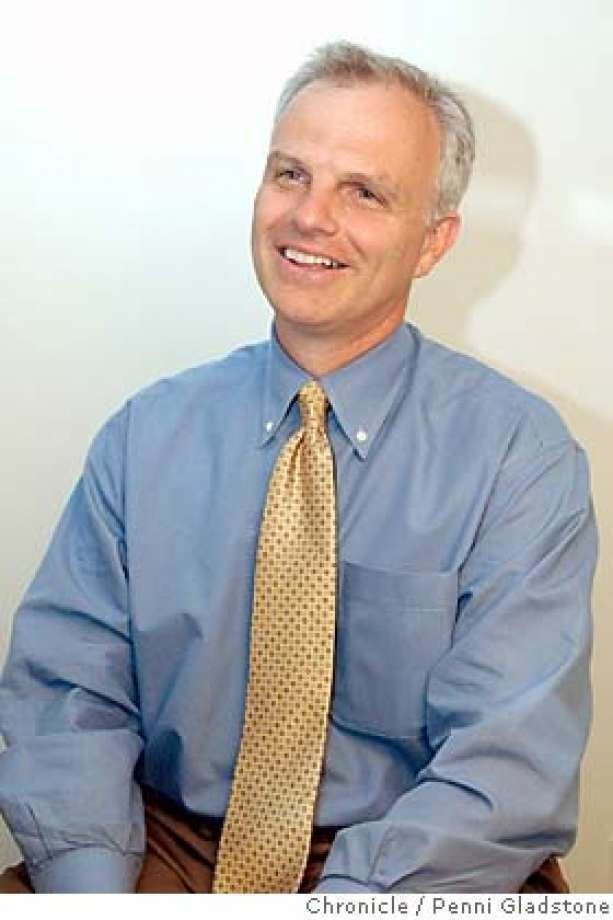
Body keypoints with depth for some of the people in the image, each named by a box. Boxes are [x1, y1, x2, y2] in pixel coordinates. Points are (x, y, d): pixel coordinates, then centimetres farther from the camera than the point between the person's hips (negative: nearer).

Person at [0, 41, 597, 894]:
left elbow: (511, 761, -13)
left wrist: (350, 897, -24)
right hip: (166, 851, 2)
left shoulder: (519, 451, -6)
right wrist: (92, 894, -16)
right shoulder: (146, 434, 4)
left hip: (411, 877, -1)